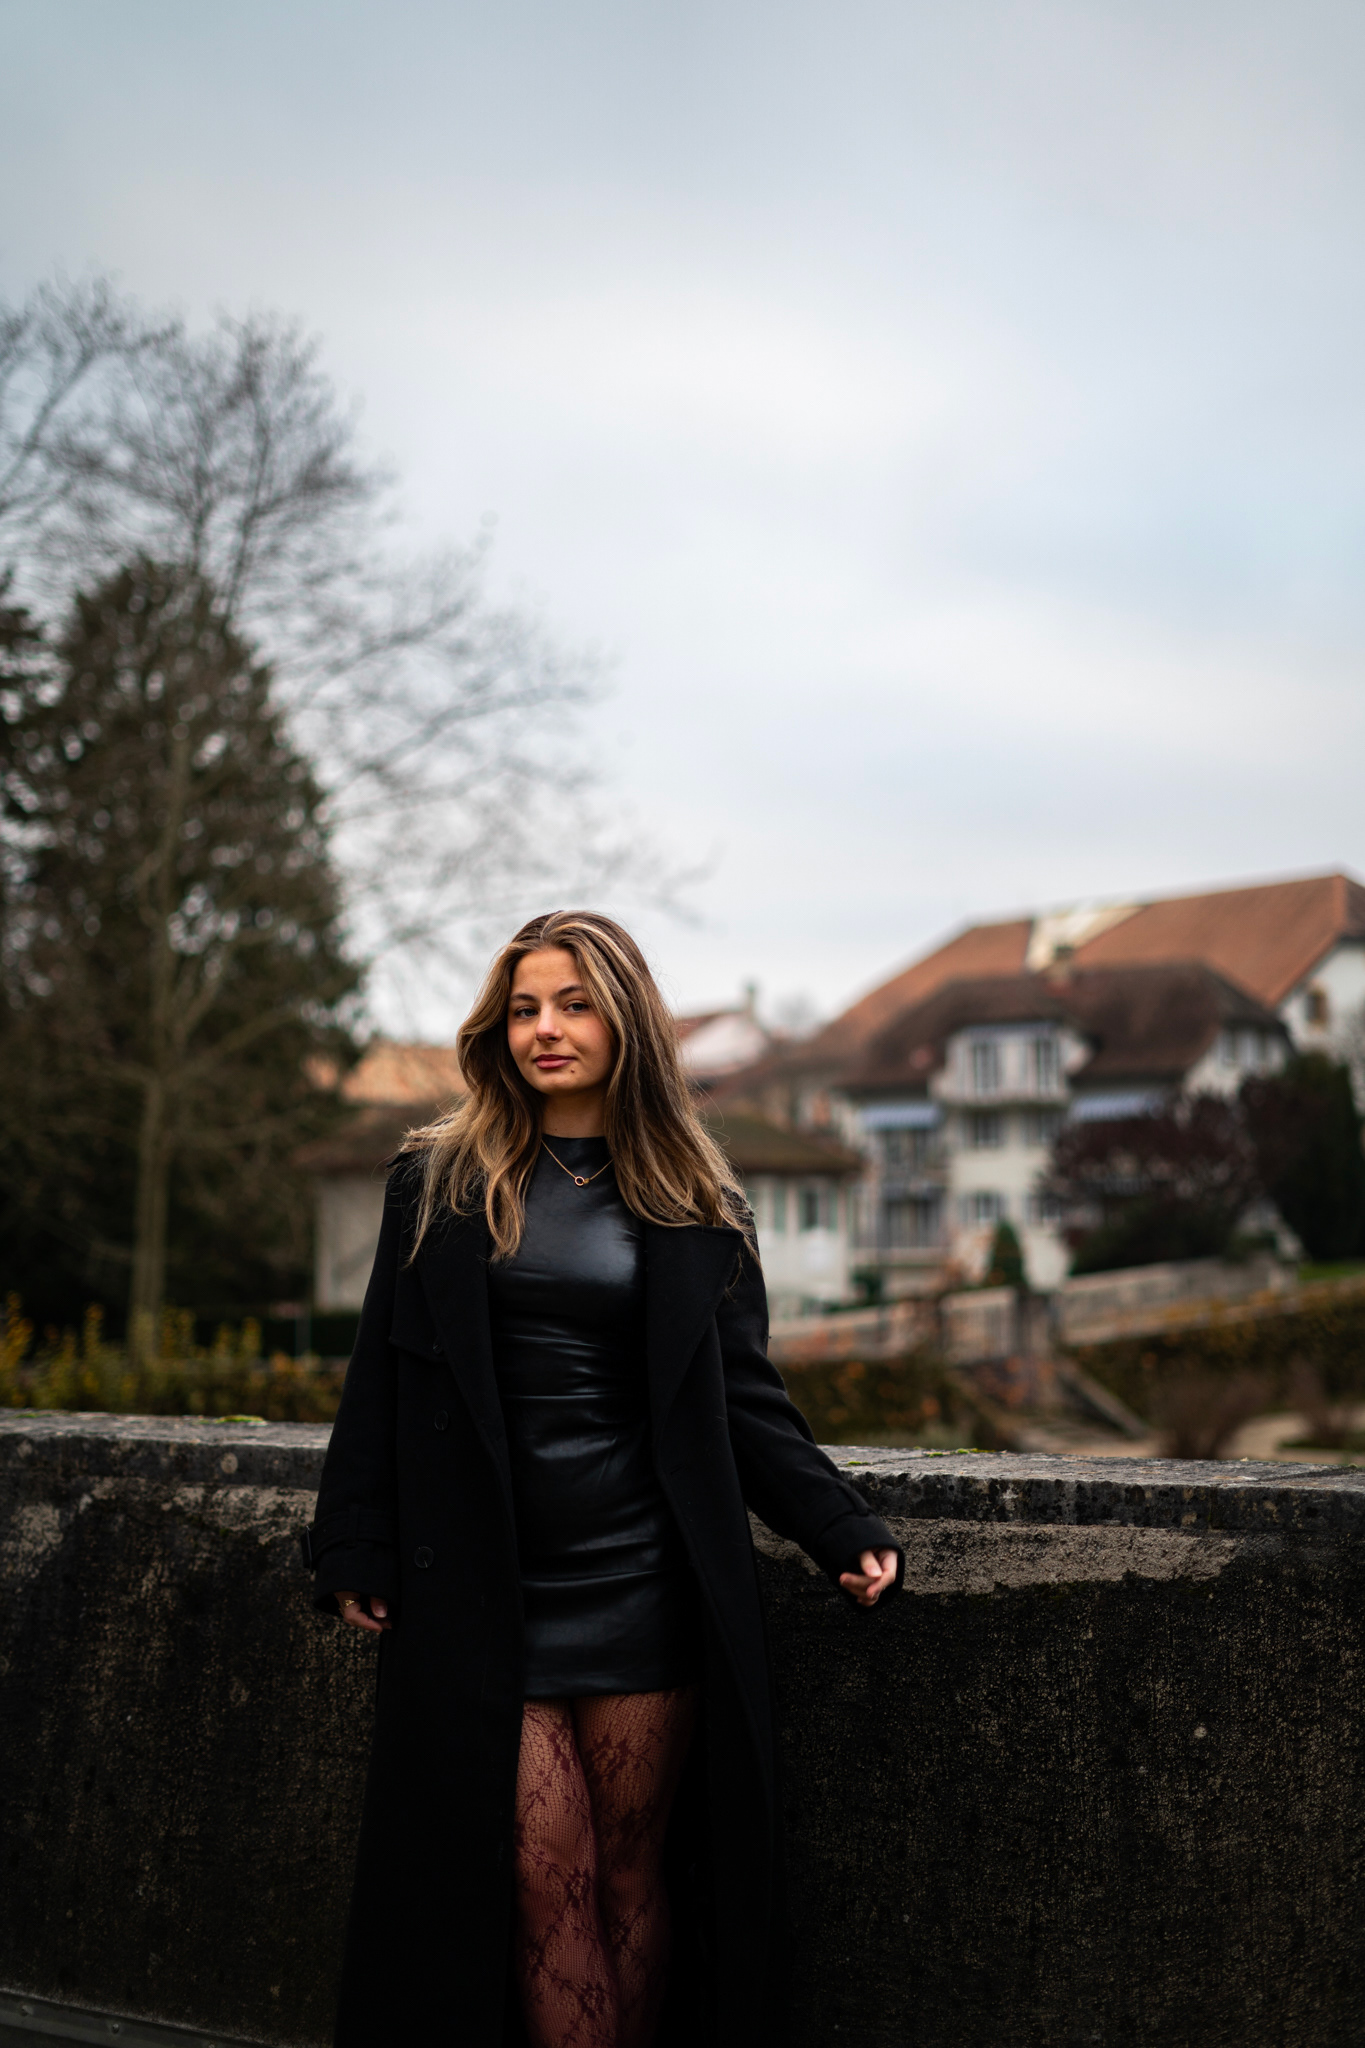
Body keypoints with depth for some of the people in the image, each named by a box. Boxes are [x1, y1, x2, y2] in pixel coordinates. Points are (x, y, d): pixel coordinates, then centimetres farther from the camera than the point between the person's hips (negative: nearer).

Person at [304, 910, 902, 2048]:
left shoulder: (692, 1205, 5)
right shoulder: (439, 1184, 4)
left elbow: (746, 1398, 6)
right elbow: (385, 1383, 6)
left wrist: (845, 1531, -3)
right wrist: (356, 1553, 1)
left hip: (640, 1585, 1)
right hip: (484, 1598, 0)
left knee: (633, 1875, 6)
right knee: (545, 1876, -2)